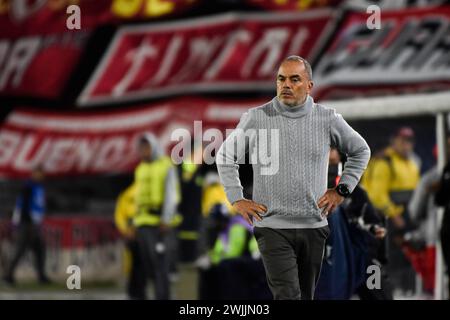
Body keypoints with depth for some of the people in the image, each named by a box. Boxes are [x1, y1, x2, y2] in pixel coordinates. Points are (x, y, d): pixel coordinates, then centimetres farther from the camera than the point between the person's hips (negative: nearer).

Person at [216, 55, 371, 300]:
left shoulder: (327, 119, 3)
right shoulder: (256, 118, -1)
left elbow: (361, 151, 19)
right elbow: (225, 156, 12)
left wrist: (342, 189, 10)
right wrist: (237, 199, 5)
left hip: (313, 226, 3)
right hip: (273, 227, -3)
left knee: (306, 296, 12)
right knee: (287, 297, -15)